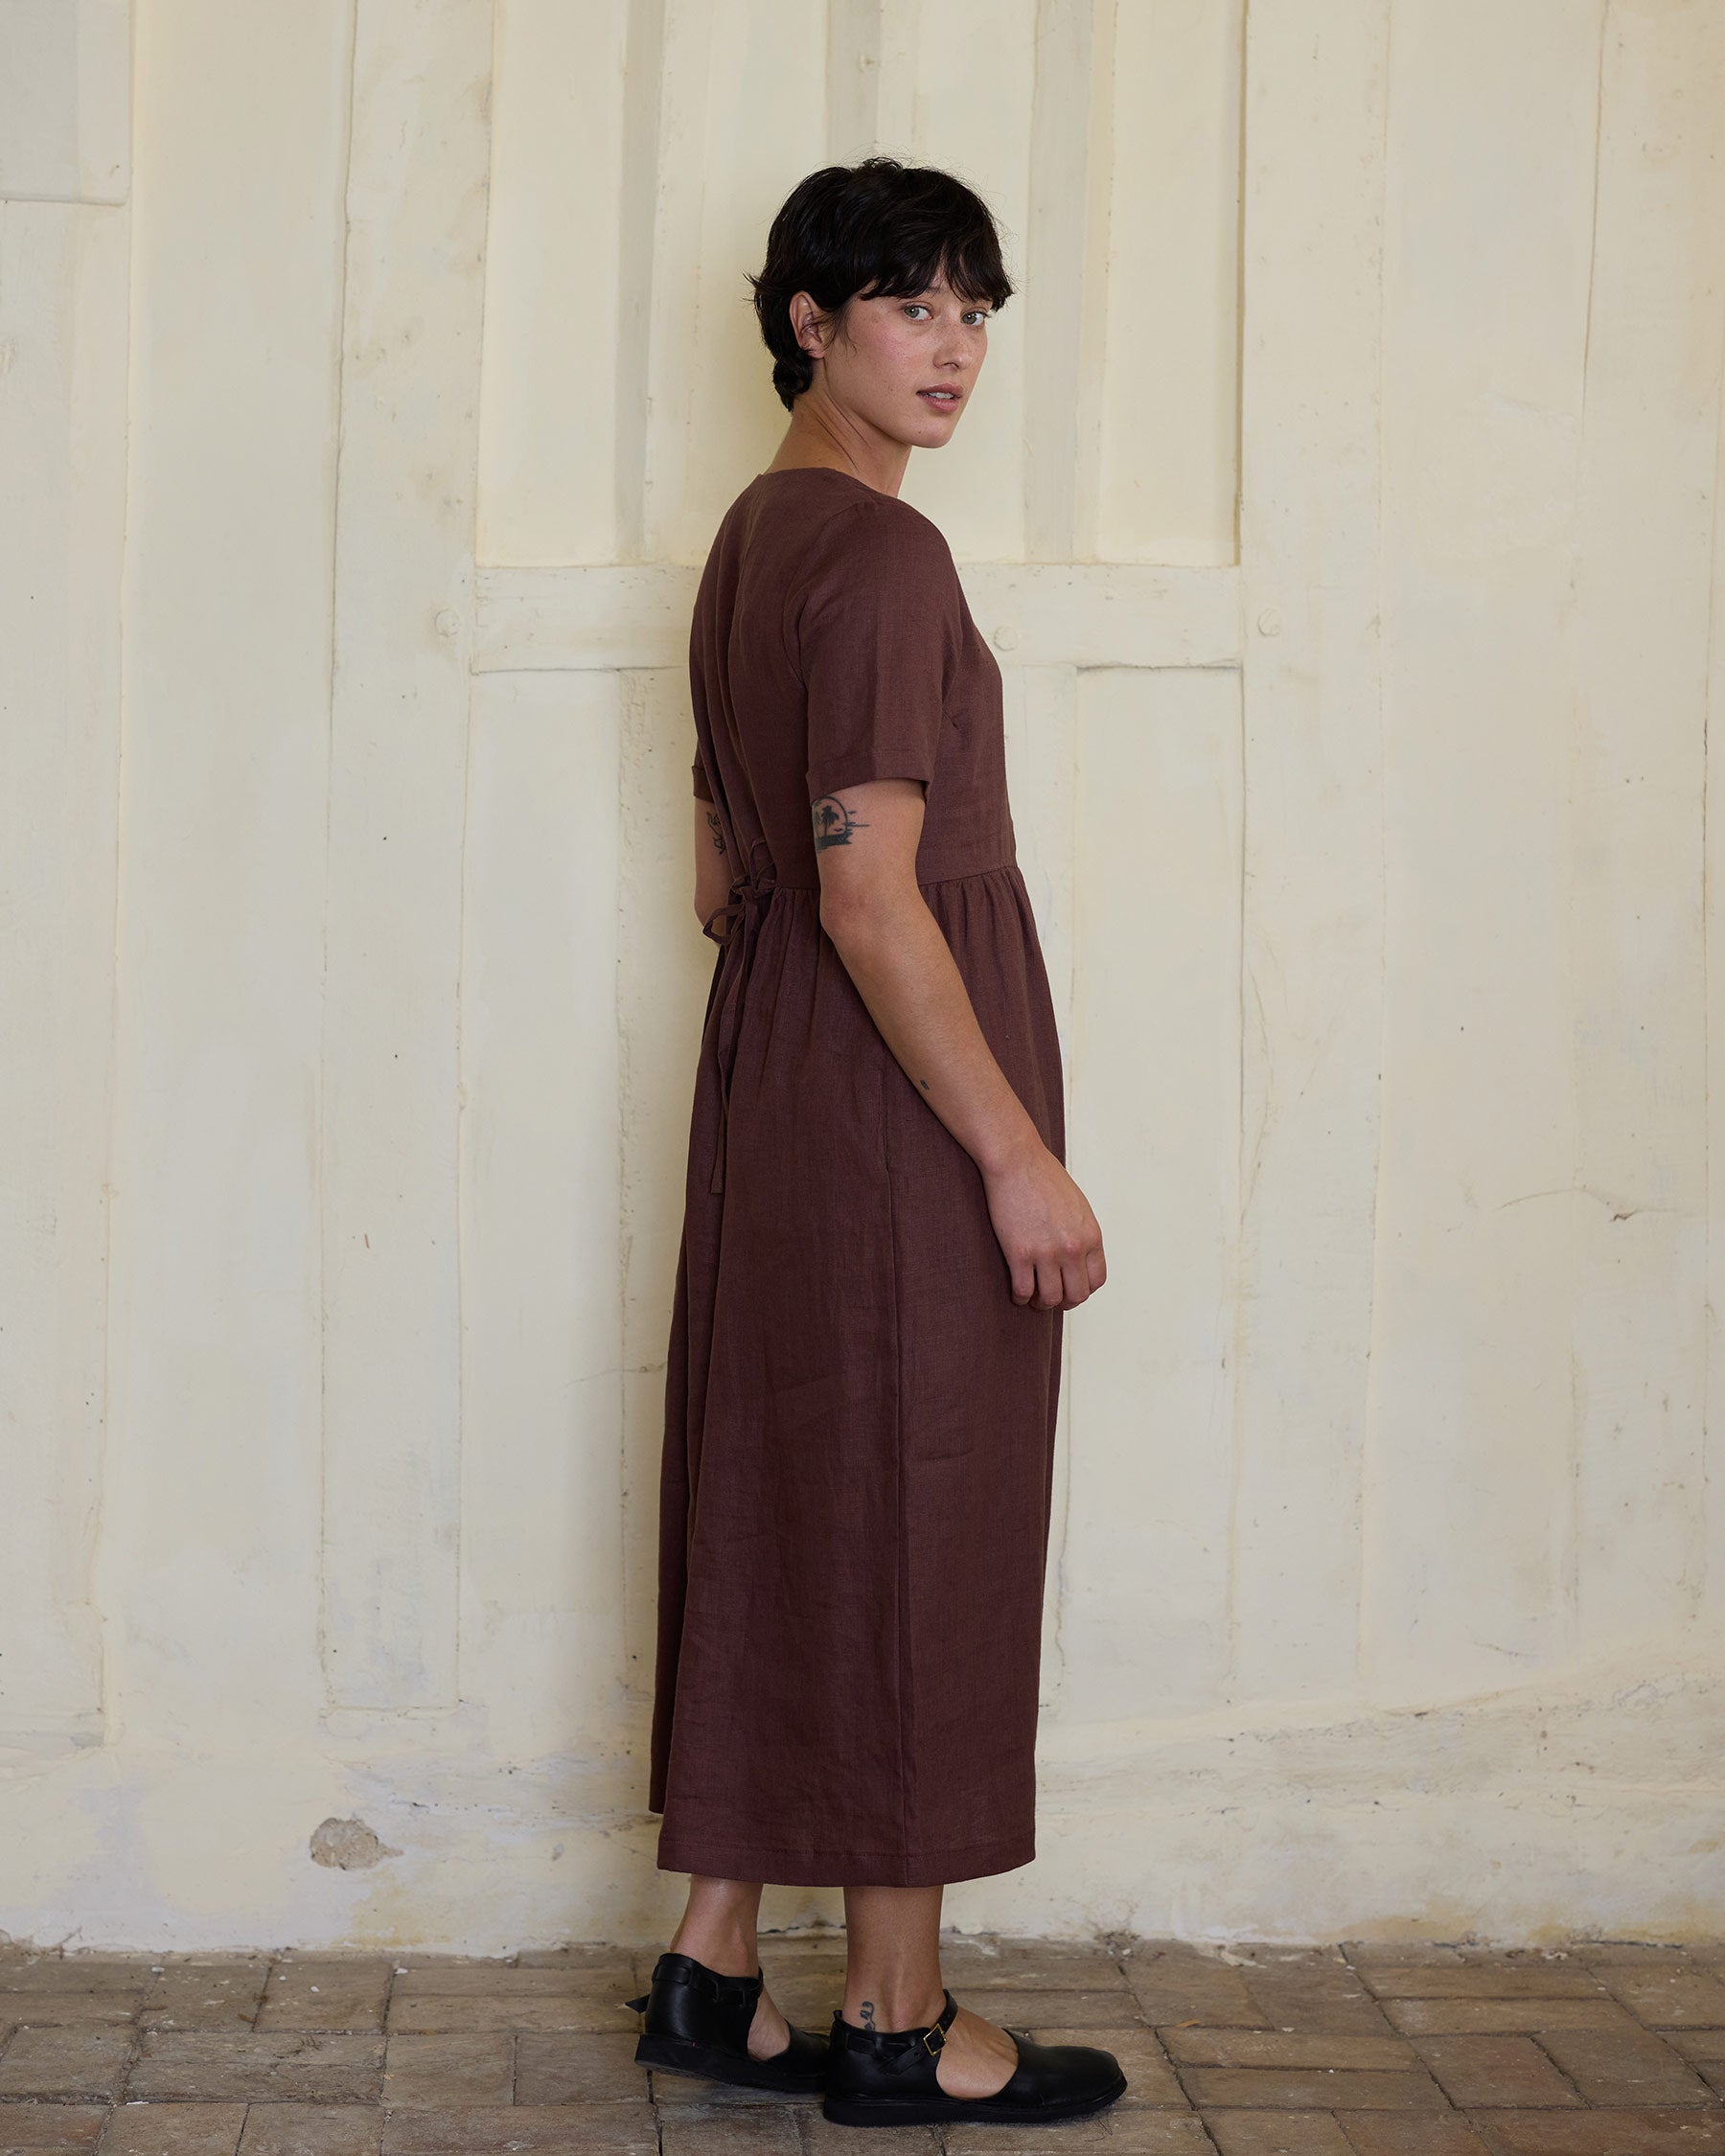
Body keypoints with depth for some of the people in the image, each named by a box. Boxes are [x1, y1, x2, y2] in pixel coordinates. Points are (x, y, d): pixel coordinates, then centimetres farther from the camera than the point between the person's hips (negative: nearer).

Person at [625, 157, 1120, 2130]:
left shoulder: (748, 541, 15)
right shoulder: (882, 552, -15)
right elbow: (870, 889, -22)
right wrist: (1019, 1154, -19)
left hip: (769, 1077, 10)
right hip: (900, 1085, -10)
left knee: (762, 1508, 12)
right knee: (911, 1527, -1)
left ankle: (711, 1974, 21)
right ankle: (898, 2028, 11)